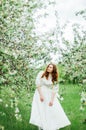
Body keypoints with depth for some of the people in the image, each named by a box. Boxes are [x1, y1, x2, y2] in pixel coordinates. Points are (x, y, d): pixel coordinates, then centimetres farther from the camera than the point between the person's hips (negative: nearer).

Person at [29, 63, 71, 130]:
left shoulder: (54, 78, 1)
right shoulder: (41, 73, -4)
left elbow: (54, 89, -4)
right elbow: (38, 84, -9)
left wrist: (52, 100, -14)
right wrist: (41, 95, -15)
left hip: (49, 95, 2)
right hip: (40, 93, -2)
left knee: (53, 111, -1)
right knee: (40, 111, -6)